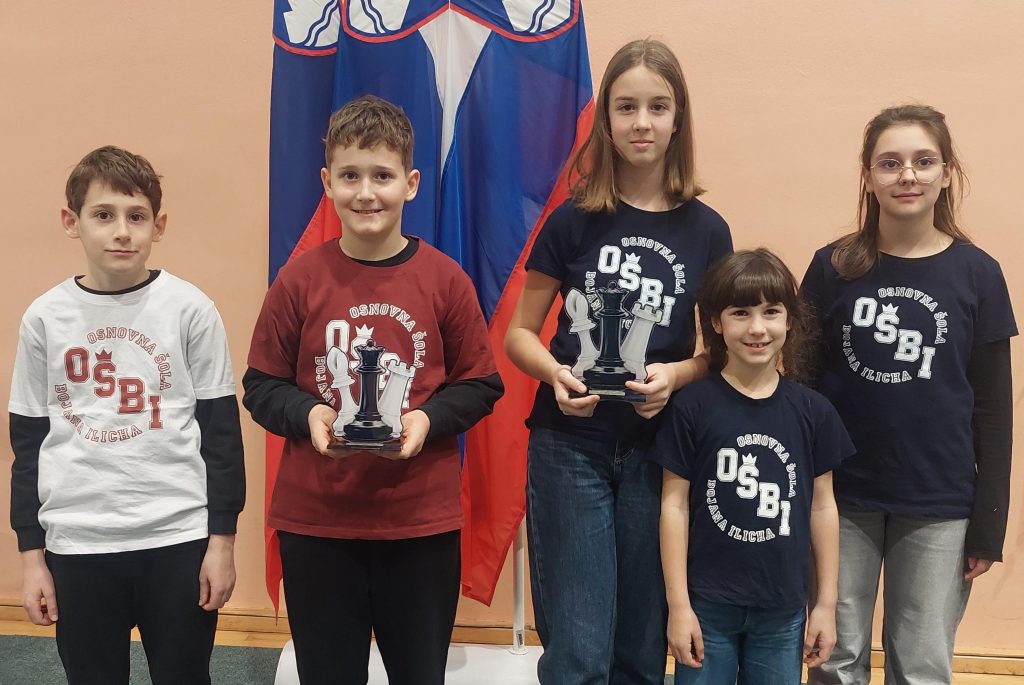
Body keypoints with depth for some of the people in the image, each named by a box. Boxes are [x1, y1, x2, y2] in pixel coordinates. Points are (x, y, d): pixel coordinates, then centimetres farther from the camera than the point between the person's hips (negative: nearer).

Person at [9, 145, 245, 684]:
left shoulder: (190, 309, -4)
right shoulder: (45, 317, 2)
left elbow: (220, 430, -1)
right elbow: (28, 442, 7)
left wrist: (222, 538, -2)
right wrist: (31, 554, 7)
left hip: (179, 539, -1)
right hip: (77, 545, 2)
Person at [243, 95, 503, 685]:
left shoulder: (445, 279, -4)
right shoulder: (300, 280, -3)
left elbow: (481, 384, 2)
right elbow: (261, 386, 4)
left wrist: (430, 419, -15)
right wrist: (306, 413, -15)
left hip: (422, 521, 0)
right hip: (314, 521, 1)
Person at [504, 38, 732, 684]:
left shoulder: (706, 230, 1)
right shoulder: (573, 220, -2)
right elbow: (520, 333, 3)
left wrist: (675, 375, -15)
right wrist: (555, 373, -17)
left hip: (657, 452, 2)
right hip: (570, 449, -1)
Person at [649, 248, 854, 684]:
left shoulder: (812, 411, -1)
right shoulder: (691, 406, -8)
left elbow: (822, 506, 5)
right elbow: (675, 505, -6)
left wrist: (826, 603, 6)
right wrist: (678, 604, -7)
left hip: (783, 608, 2)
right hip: (708, 604, -2)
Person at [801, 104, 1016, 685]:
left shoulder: (977, 273, -2)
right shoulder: (833, 267, -1)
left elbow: (993, 407, 0)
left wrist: (988, 521, -2)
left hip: (939, 505, 0)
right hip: (841, 497, 1)